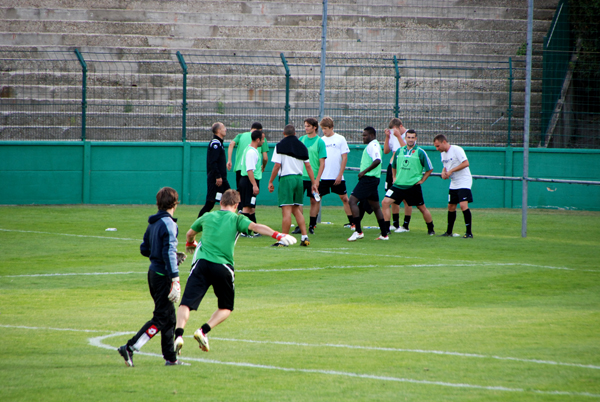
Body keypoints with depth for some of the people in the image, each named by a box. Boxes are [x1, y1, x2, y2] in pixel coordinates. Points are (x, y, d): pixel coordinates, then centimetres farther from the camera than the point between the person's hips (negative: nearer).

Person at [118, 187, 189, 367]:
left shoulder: (153, 223, 10)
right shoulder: (168, 224, -16)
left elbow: (144, 249, 17)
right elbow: (168, 252, -22)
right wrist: (174, 279, -23)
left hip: (154, 271, 9)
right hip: (163, 275, -9)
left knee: (169, 317, 15)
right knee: (161, 318, -6)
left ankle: (170, 357, 18)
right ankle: (130, 348, -13)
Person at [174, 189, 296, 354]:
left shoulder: (207, 217, 20)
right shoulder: (237, 219, 9)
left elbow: (190, 234, 37)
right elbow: (255, 227, -10)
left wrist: (190, 244, 60)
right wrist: (277, 235, -20)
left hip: (202, 262, 2)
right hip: (223, 267, -2)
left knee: (186, 303, -5)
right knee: (226, 308, 17)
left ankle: (179, 334, -28)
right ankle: (203, 331, -3)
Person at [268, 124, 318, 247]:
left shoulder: (280, 146, -3)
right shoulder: (302, 146, 11)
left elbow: (277, 166, -8)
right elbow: (308, 165, 11)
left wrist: (271, 182, -1)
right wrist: (313, 183, 15)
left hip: (286, 178, -5)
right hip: (299, 178, 5)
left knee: (286, 210, -8)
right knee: (296, 210, 15)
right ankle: (305, 237, 8)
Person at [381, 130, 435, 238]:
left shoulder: (420, 152, -5)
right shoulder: (399, 151, 7)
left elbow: (429, 168, 3)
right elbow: (394, 166, 24)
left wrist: (422, 180, 0)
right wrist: (395, 177, 13)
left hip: (413, 186, -3)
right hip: (398, 185, 3)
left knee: (422, 208, 6)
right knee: (385, 202, -11)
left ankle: (431, 229, 23)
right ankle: (386, 229, -6)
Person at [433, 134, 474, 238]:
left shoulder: (457, 150, -15)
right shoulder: (443, 153, 11)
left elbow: (466, 163, -22)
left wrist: (451, 171, -20)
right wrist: (443, 172, 1)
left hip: (464, 182, -9)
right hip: (453, 184, 9)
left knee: (463, 205, -19)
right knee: (451, 206, 12)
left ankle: (469, 232, -17)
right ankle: (449, 232, 24)